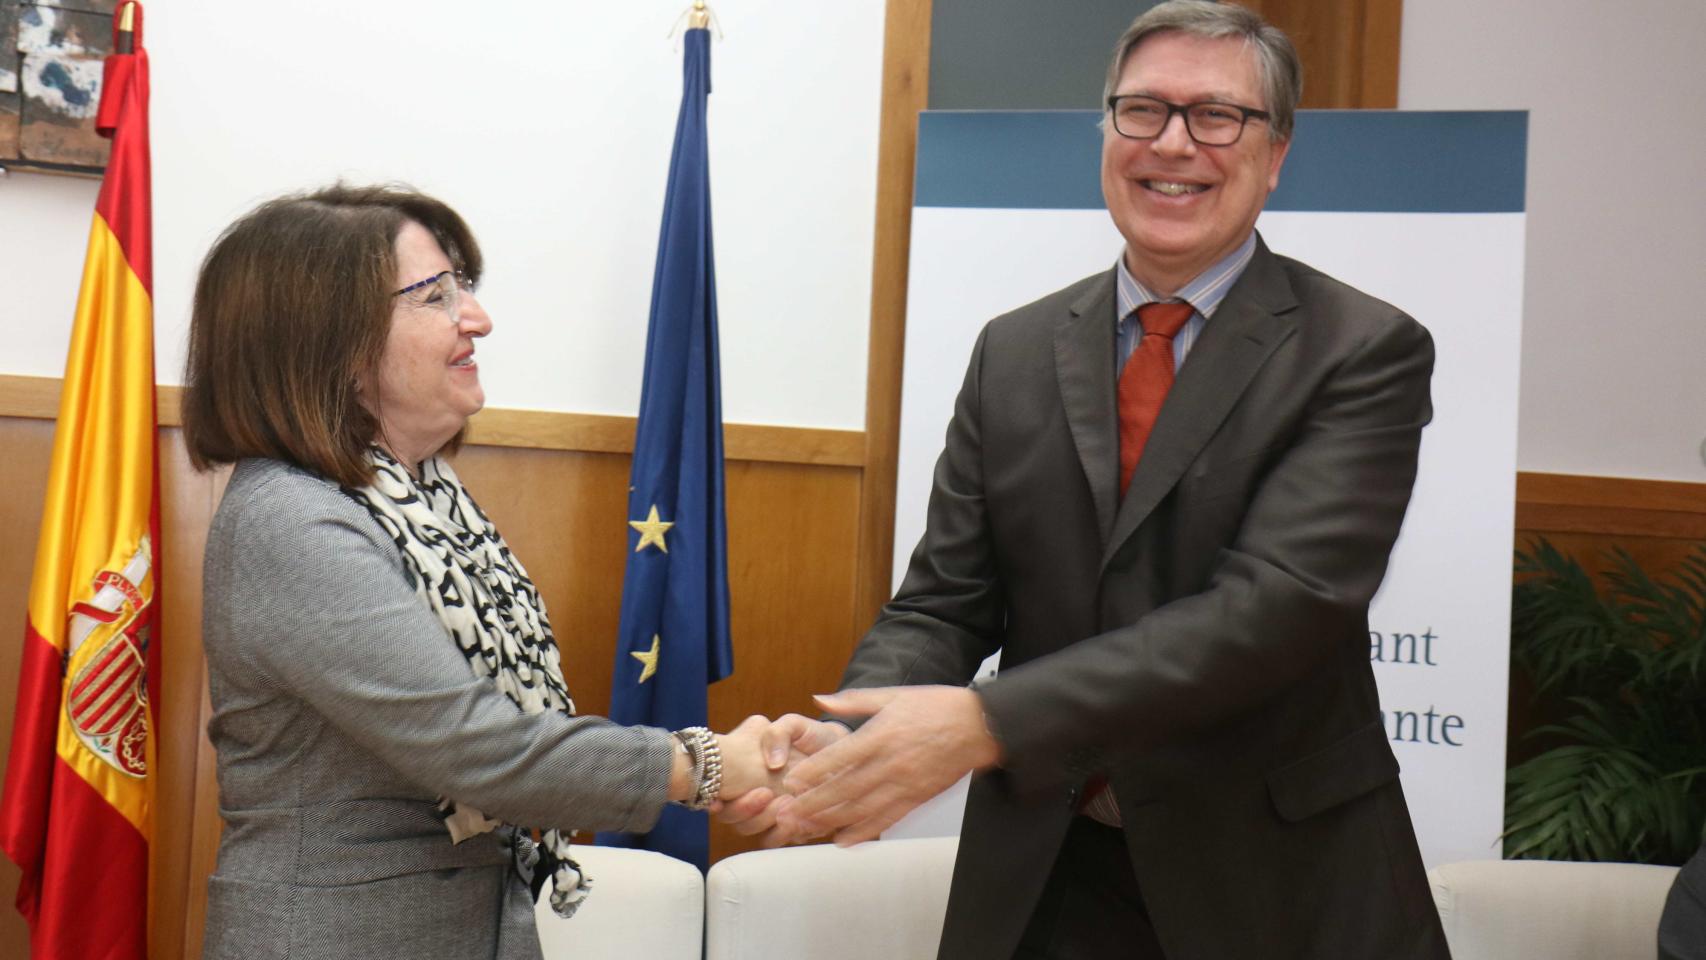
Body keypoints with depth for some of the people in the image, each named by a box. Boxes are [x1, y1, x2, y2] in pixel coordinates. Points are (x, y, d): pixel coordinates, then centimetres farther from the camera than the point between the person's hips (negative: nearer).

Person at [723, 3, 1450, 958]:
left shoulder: (1364, 351, -10)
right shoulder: (1014, 352, 3)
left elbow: (1278, 603, -22)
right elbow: (943, 602, 0)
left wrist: (986, 721, -30)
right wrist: (852, 734, -21)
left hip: (1279, 882, -2)